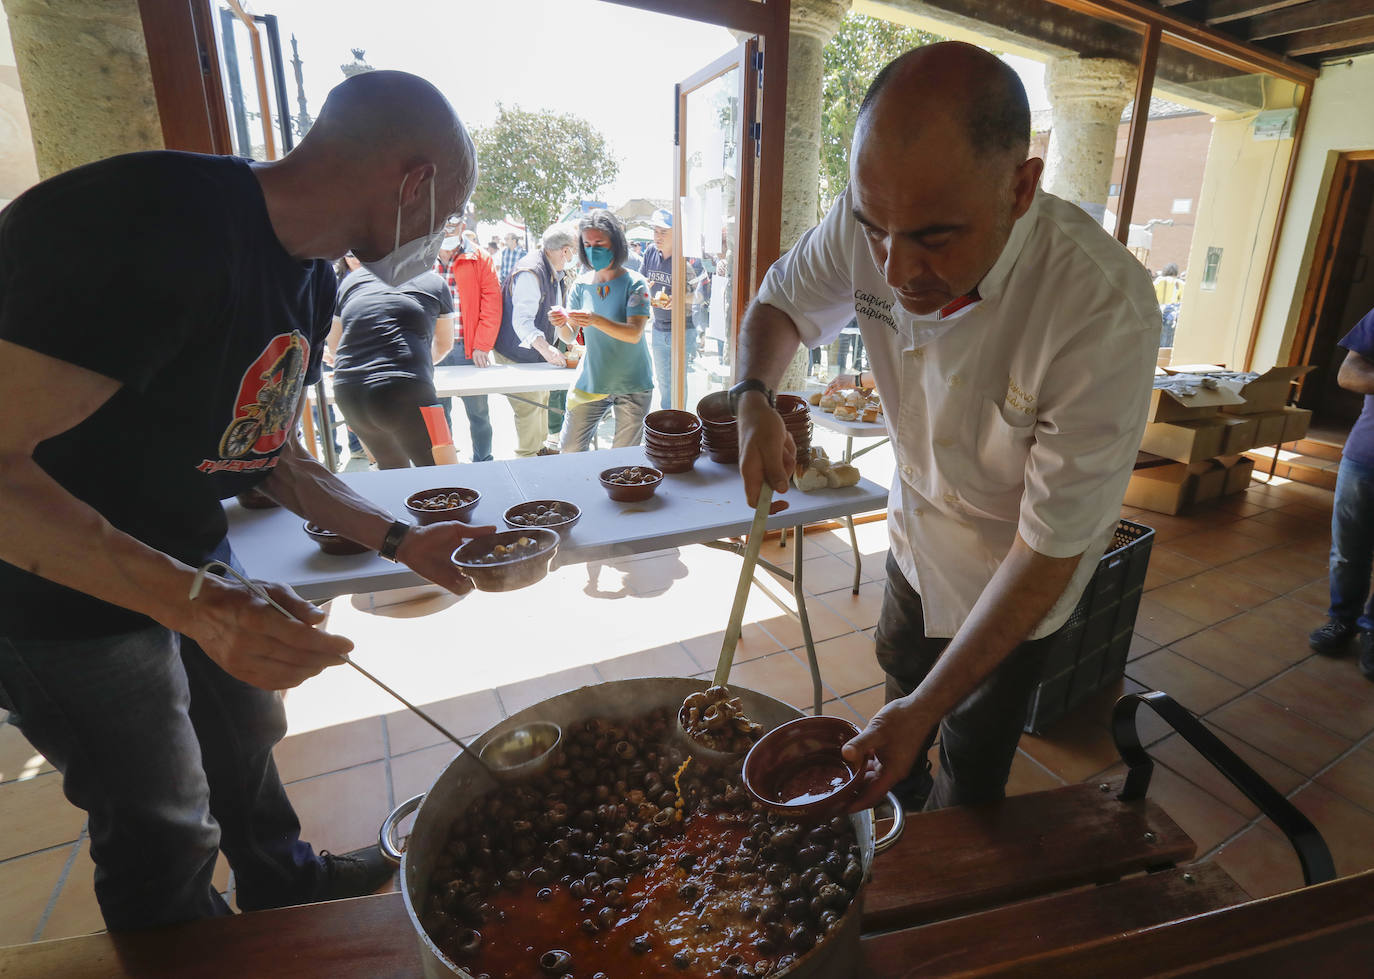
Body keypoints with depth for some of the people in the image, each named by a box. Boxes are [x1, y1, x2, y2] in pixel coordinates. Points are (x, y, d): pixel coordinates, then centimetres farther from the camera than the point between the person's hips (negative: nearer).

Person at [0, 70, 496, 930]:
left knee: (247, 735, 25)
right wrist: (200, 604, -37)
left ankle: (288, 886, 51)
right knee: (165, 830, 10)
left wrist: (402, 541, -2)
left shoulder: (313, 279, -2)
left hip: (195, 562, 8)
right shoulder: (145, 225, -31)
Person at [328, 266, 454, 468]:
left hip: (348, 395, 5)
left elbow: (333, 344, 27)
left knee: (391, 468, 23)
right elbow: (444, 344, 22)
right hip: (404, 392, -4)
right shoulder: (433, 281, 10)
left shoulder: (353, 278, 18)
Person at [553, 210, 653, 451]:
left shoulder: (634, 283, -8)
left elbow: (634, 334, -20)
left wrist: (596, 320, -35)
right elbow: (569, 338, 1)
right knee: (569, 451, 3)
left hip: (632, 386, -3)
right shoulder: (581, 284, 3)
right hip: (591, 382, 3)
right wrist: (561, 324, -22)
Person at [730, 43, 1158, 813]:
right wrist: (753, 401, -24)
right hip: (916, 528, 5)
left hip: (1015, 579, -4)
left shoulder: (1106, 312, -38)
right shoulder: (873, 221, -24)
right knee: (903, 672, 29)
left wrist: (927, 707, -32)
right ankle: (903, 801, 62)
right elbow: (781, 302, -3)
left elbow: (1049, 552, -31)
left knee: (974, 764, 14)